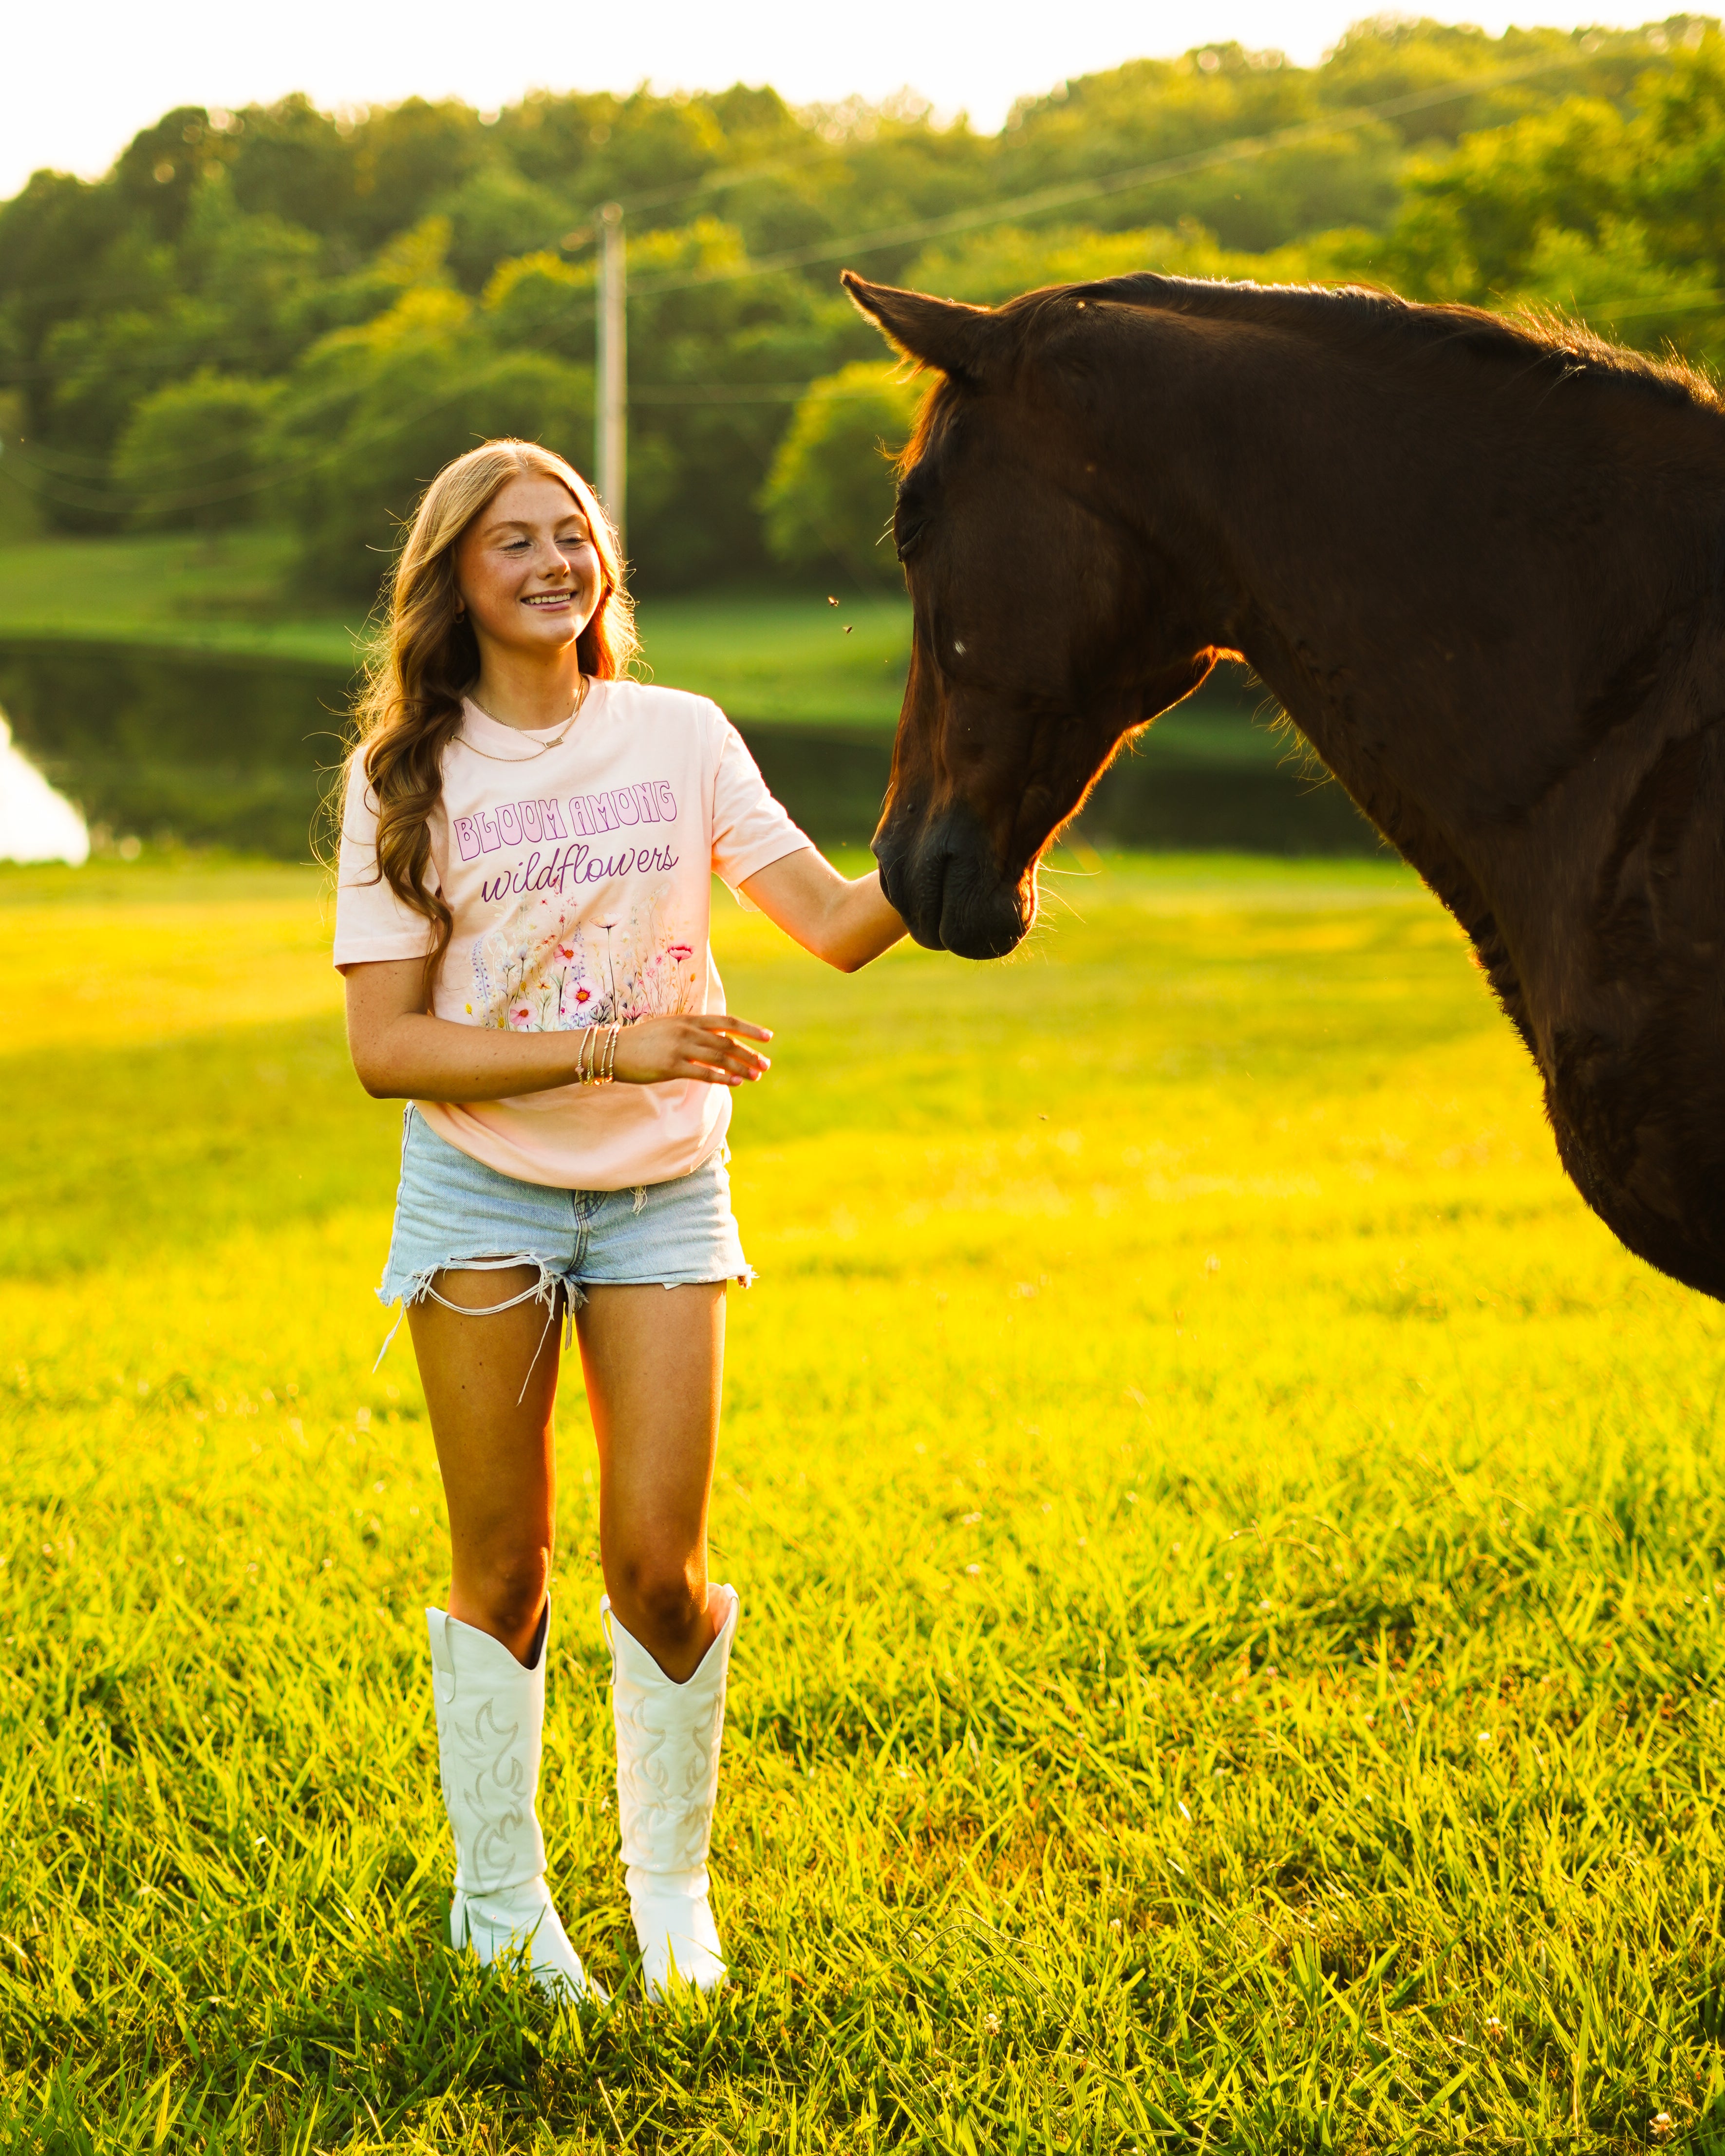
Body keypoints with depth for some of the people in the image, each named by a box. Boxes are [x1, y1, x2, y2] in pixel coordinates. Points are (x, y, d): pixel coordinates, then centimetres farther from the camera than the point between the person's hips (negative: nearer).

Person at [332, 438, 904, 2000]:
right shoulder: (407, 781, -4)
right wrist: (610, 1051, -20)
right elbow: (387, 1048, -10)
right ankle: (499, 1901, 21)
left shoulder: (681, 739, 1)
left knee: (657, 1565, -2)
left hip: (664, 1190, 1)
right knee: (504, 1568, 5)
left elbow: (836, 923, -5)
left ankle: (673, 1888, 19)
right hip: (483, 1188, -1)